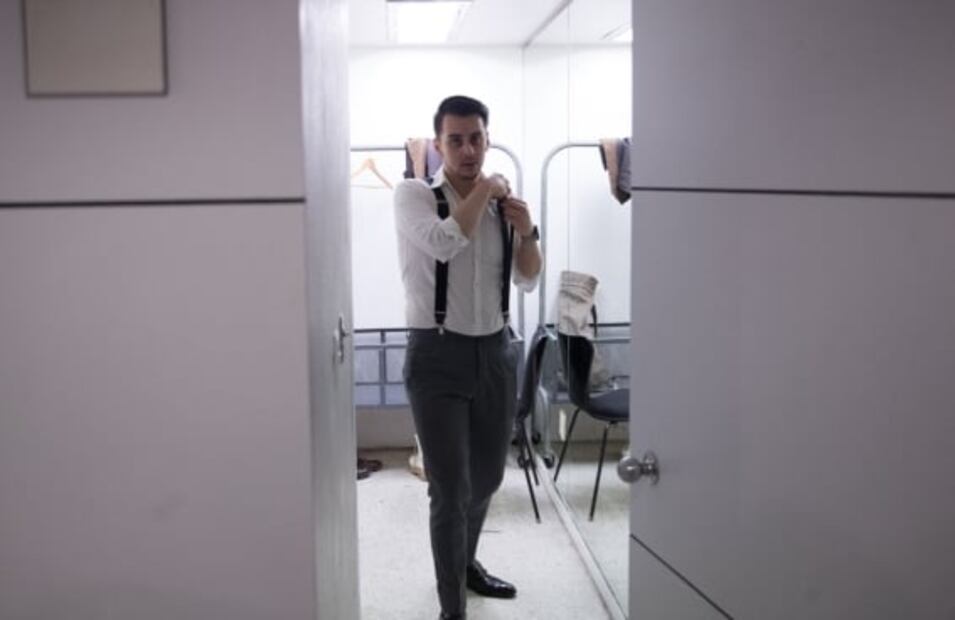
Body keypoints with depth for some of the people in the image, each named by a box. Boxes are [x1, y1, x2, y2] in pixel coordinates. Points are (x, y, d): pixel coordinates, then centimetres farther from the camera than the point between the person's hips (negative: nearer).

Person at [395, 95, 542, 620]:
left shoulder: (502, 201, 6)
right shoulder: (414, 194, -7)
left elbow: (528, 281, 11)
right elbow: (445, 241, -28)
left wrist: (526, 231, -7)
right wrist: (484, 189, -15)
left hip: (496, 352, 5)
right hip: (438, 356, -5)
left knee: (487, 478, 19)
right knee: (451, 489, -3)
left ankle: (466, 564, 44)